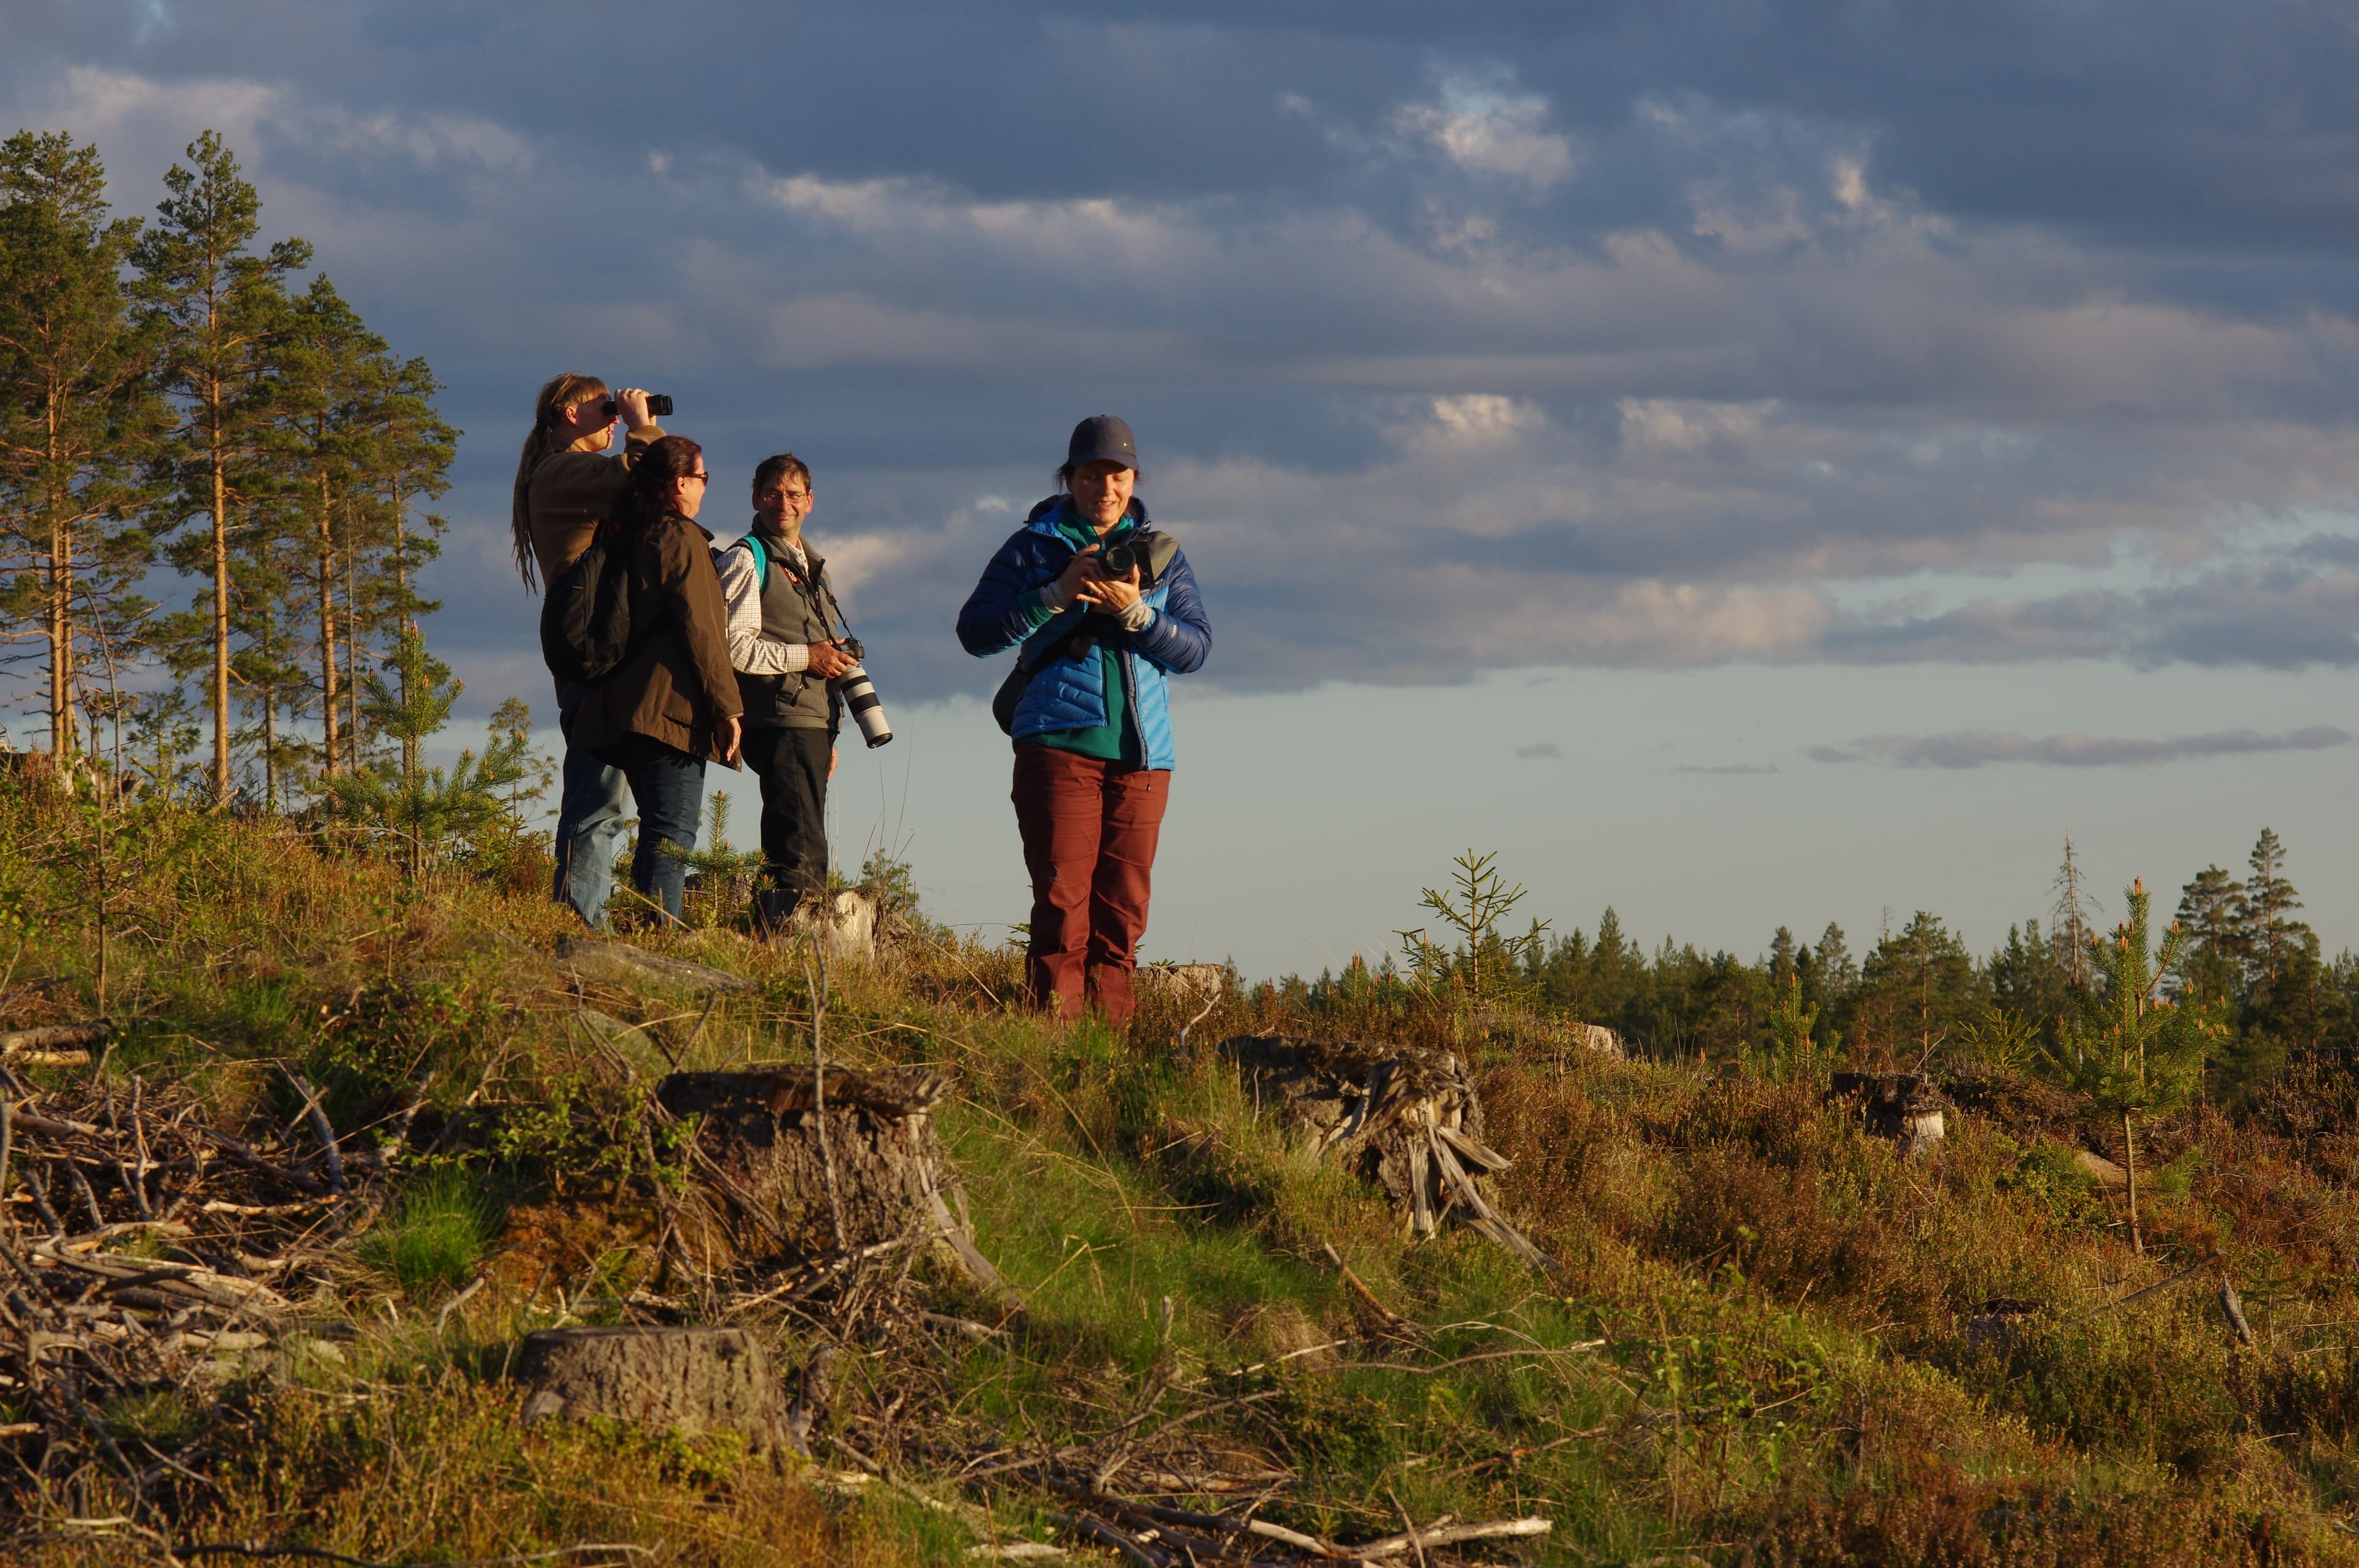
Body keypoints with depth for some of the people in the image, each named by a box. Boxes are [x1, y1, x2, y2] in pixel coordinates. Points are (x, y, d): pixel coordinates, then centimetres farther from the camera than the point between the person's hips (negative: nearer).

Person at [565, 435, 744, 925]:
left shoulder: (628, 537, 16)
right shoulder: (683, 539, -7)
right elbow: (701, 629, -12)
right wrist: (727, 706, -10)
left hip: (622, 700, 8)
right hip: (673, 705, -8)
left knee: (656, 832, 13)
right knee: (672, 834, -11)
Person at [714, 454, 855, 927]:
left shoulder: (811, 565, 24)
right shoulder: (746, 560, -3)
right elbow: (733, 646, -14)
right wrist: (805, 657, -14)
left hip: (812, 724, 9)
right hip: (779, 722, -9)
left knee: (793, 843, 9)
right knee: (801, 852, -16)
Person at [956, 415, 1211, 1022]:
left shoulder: (1161, 554, 15)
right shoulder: (1034, 548, 7)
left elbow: (1195, 649, 6)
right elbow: (976, 631, -2)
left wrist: (1135, 612, -11)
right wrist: (1057, 595, -12)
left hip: (1142, 752, 3)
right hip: (1058, 742, -3)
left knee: (1123, 909, 3)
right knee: (1063, 903, -10)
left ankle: (1110, 1028, 6)